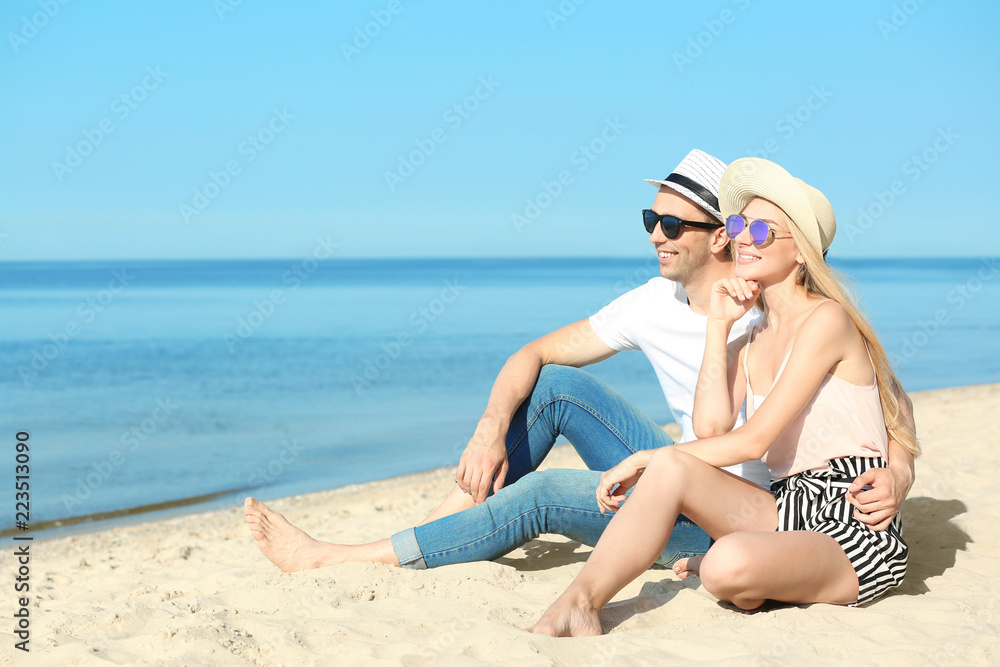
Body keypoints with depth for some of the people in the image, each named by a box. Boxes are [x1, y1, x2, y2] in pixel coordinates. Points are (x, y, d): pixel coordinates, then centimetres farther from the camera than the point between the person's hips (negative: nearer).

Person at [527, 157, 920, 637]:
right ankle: (577, 604, -20)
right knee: (671, 467, -19)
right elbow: (711, 426, -1)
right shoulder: (756, 336, 15)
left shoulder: (825, 319, -10)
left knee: (731, 565, -35)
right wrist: (717, 328, 0)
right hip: (790, 512, 7)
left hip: (858, 532, -7)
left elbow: (753, 440, -15)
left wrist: (645, 459, -10)